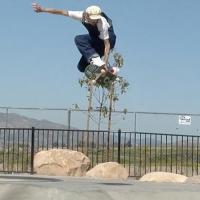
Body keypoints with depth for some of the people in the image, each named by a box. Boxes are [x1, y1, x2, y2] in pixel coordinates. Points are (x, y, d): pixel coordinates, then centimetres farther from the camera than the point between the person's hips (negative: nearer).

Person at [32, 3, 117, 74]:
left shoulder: (103, 23, -36)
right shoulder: (81, 15, -23)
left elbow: (107, 44, -36)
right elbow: (62, 12, -16)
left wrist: (105, 62, -43)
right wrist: (43, 9, -13)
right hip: (95, 40, 6)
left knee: (79, 39, -31)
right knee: (82, 67, 2)